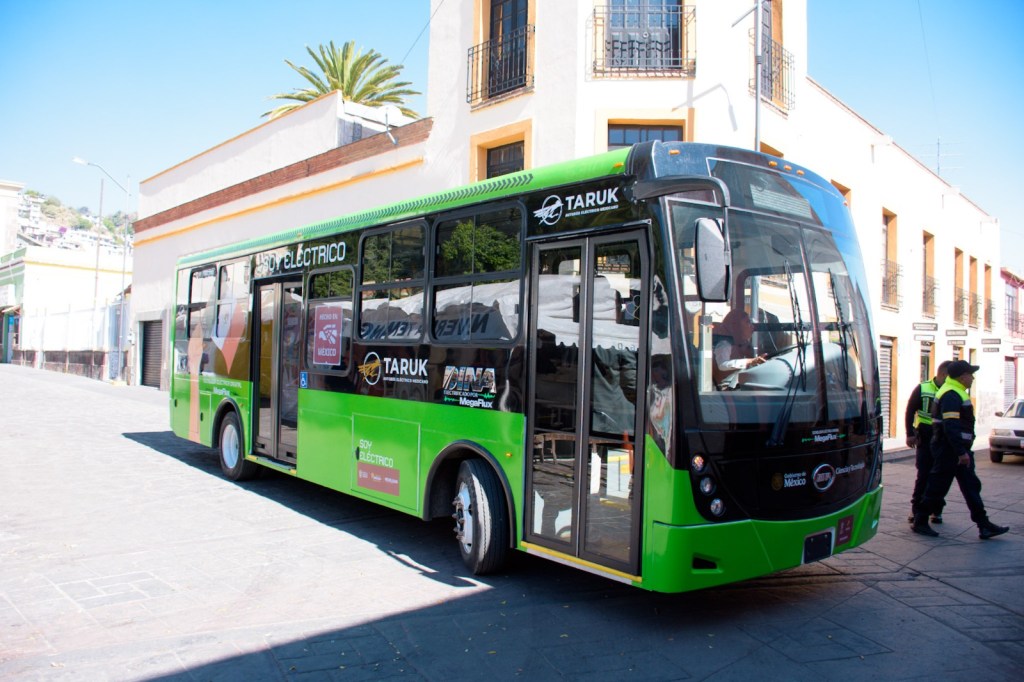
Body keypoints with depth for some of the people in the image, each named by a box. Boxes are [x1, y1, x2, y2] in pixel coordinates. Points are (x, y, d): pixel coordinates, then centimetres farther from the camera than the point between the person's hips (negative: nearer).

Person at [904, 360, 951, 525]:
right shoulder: (922, 389, -2)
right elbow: (910, 411, 2)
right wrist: (910, 434, -4)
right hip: (925, 440, -2)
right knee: (923, 475, 0)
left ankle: (936, 511, 16)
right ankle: (916, 510, 10)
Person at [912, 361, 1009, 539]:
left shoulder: (955, 393, 17)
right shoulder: (951, 395, -18)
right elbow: (950, 426, -26)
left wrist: (963, 450, 21)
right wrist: (961, 452, -26)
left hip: (957, 450, 11)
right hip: (949, 450, -11)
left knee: (971, 486, 10)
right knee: (938, 487, -3)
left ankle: (984, 525, 14)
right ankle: (920, 522, 7)